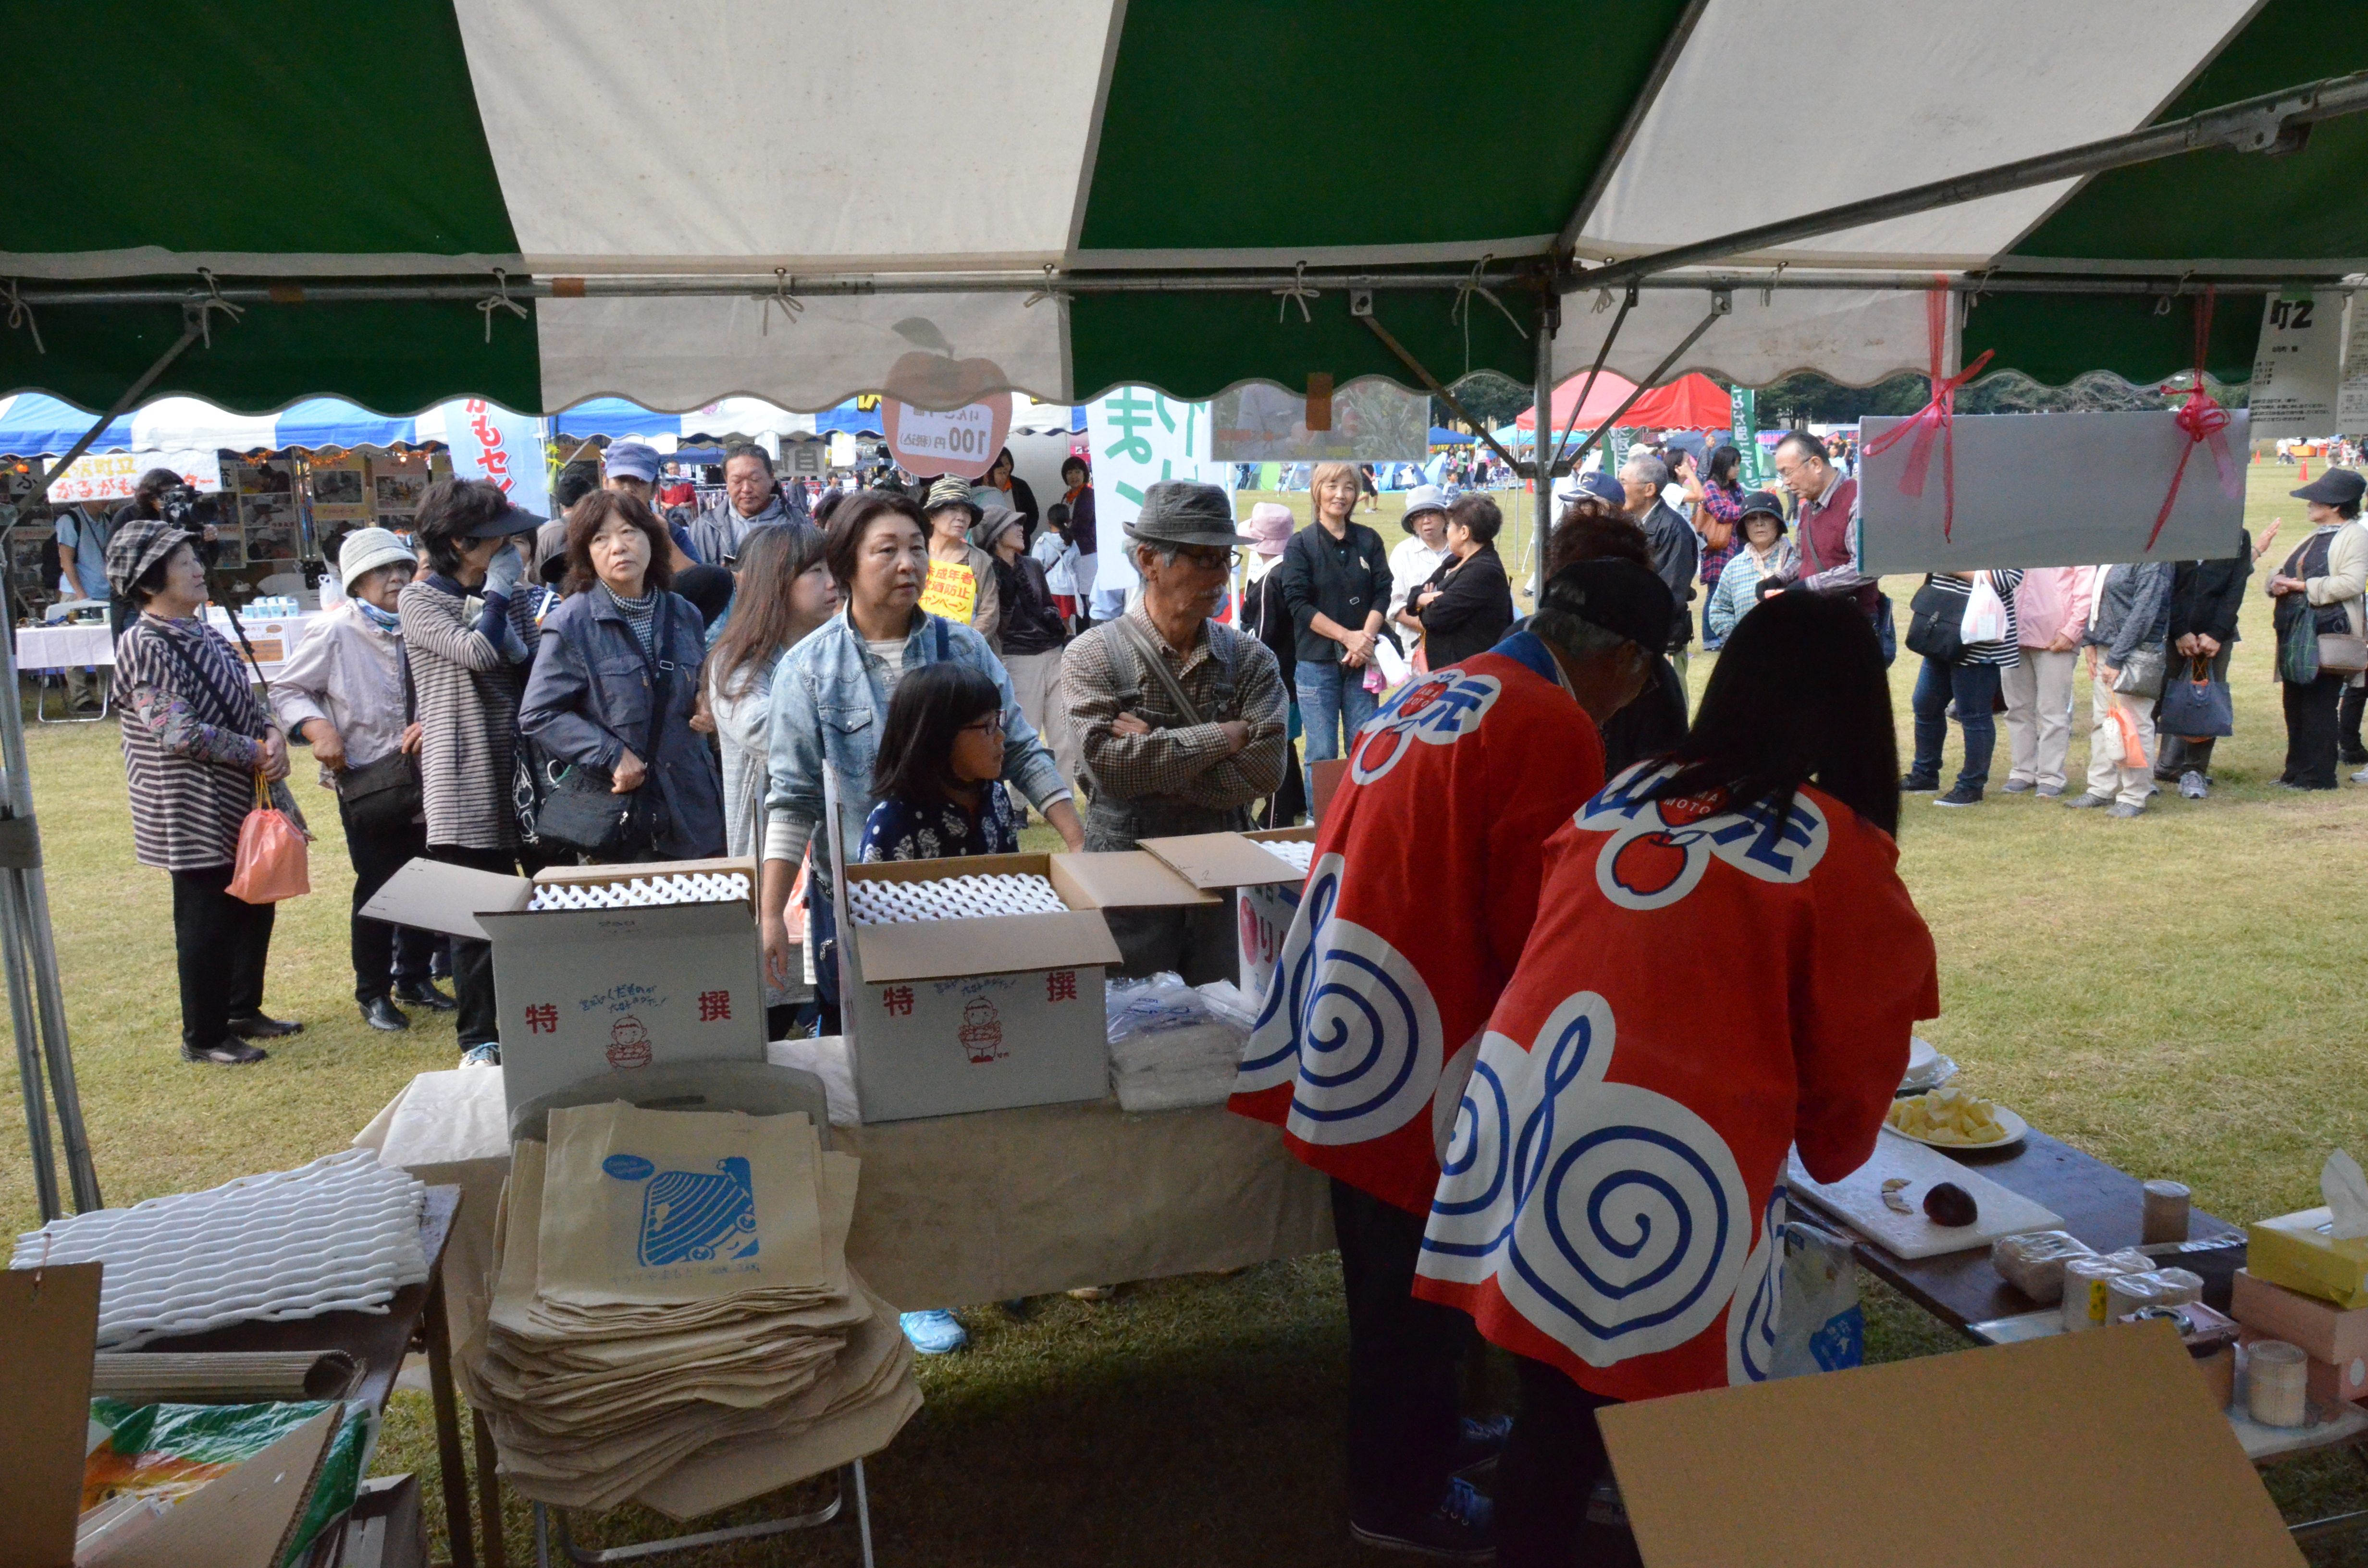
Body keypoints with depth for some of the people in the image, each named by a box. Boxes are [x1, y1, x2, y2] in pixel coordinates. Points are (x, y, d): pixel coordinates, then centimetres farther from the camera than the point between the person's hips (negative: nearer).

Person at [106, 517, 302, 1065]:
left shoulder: (205, 634, 9)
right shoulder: (144, 646, -16)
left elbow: (247, 704, 12)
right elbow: (179, 732, -23)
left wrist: (274, 738, -9)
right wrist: (259, 754, -17)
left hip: (240, 802, 8)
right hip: (194, 811, -8)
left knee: (254, 906, 16)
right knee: (206, 920, 2)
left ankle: (243, 1010, 33)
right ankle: (203, 1036, 16)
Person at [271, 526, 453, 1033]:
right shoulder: (334, 631, -10)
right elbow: (287, 690, -2)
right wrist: (318, 729, -18)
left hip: (421, 777, 4)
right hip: (363, 781, -4)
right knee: (376, 887, 2)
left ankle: (414, 977, 30)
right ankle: (373, 993, 17)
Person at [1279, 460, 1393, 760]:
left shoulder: (1369, 540, 9)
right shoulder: (1300, 544, 0)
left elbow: (1383, 593, 3)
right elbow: (1298, 603, -8)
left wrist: (1366, 638, -13)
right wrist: (1347, 636, -14)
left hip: (1362, 659, 2)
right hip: (1317, 660, -2)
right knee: (1322, 754, 0)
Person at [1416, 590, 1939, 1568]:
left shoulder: (1614, 801, 11)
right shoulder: (1844, 859, -1)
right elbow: (1856, 1062, 8)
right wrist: (1829, 1152, 29)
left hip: (1524, 1121, 5)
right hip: (1672, 1171, -5)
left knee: (1554, 1418, 19)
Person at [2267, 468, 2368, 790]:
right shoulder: (2314, 537, 20)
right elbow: (2283, 570, 23)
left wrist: (2303, 586, -17)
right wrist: (2278, 581, 0)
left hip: (2328, 632, -9)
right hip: (2295, 631, 9)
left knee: (2319, 705, -5)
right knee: (2295, 703, 11)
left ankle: (2318, 776, 0)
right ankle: (2296, 771, 19)